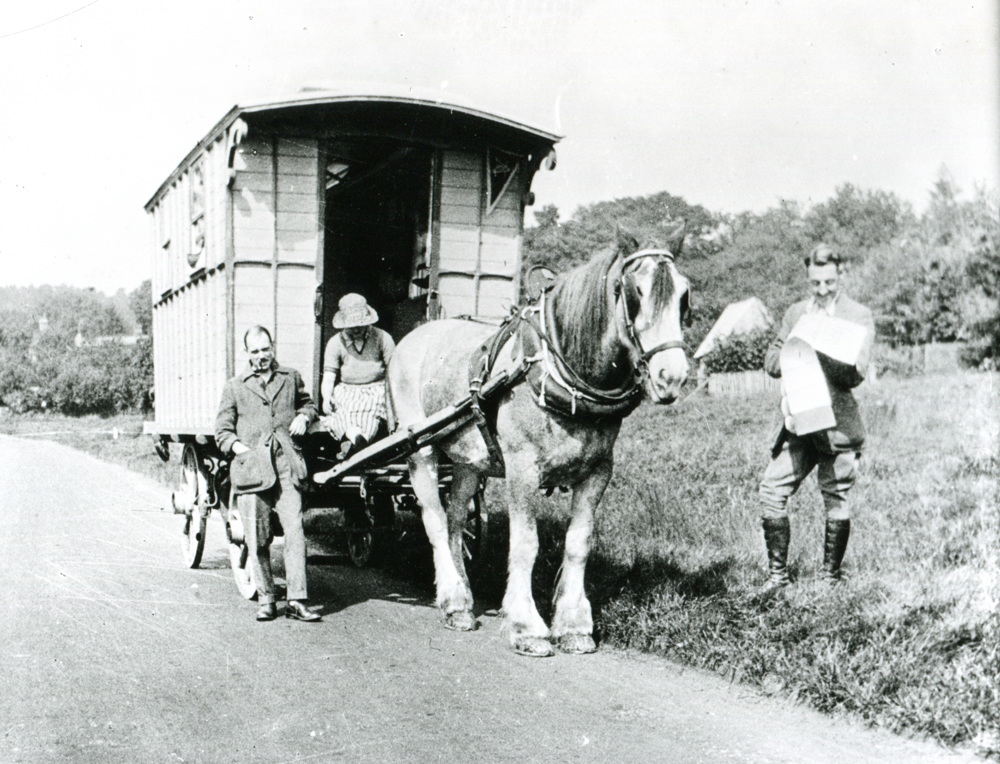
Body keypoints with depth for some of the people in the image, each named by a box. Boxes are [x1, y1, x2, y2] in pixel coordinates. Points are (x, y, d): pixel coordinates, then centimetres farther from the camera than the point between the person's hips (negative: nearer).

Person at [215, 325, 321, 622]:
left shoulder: (291, 378, 16)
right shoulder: (234, 387, 13)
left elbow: (308, 403, 31)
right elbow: (222, 431, 11)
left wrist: (304, 416, 8)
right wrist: (236, 445, -9)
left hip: (285, 467, 0)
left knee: (295, 531, -10)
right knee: (257, 539, 1)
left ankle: (296, 601, -7)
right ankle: (266, 601, 12)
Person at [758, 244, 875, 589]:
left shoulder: (859, 316, 0)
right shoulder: (795, 313, 14)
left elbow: (854, 374, -10)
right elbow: (771, 363, 9)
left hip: (837, 424, -4)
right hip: (798, 421, 4)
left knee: (836, 502, 3)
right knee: (772, 489, -5)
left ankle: (831, 577, 19)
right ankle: (778, 573, 7)